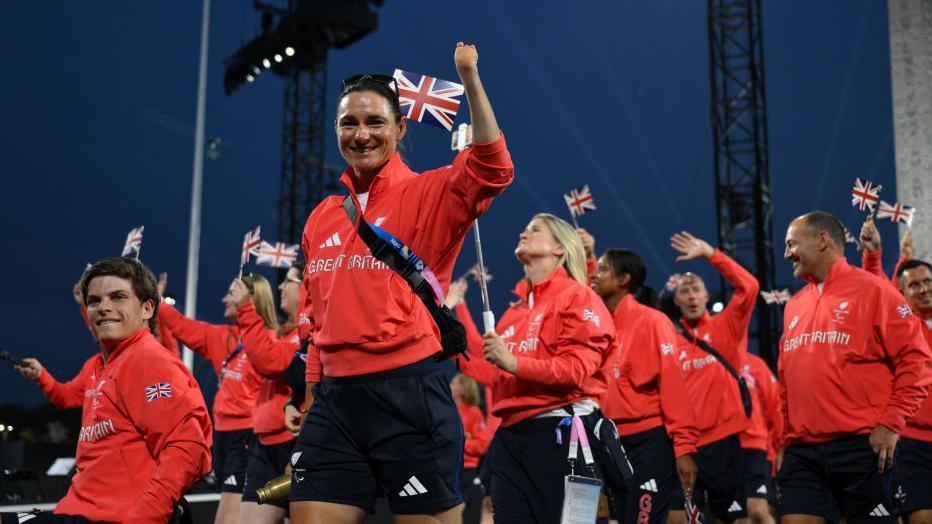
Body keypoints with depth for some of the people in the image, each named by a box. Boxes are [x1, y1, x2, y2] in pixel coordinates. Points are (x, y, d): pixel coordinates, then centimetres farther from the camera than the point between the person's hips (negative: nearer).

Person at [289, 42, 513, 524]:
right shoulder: (321, 219, 14)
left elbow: (492, 169, -22)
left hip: (408, 394, -5)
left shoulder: (427, 195, -1)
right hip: (334, 398, 5)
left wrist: (469, 78, -26)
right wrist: (312, 395, 17)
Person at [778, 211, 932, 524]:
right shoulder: (794, 305, 17)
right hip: (802, 451, 5)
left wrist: (891, 423, -13)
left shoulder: (871, 289, -1)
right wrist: (786, 440, 16)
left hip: (861, 447, -5)